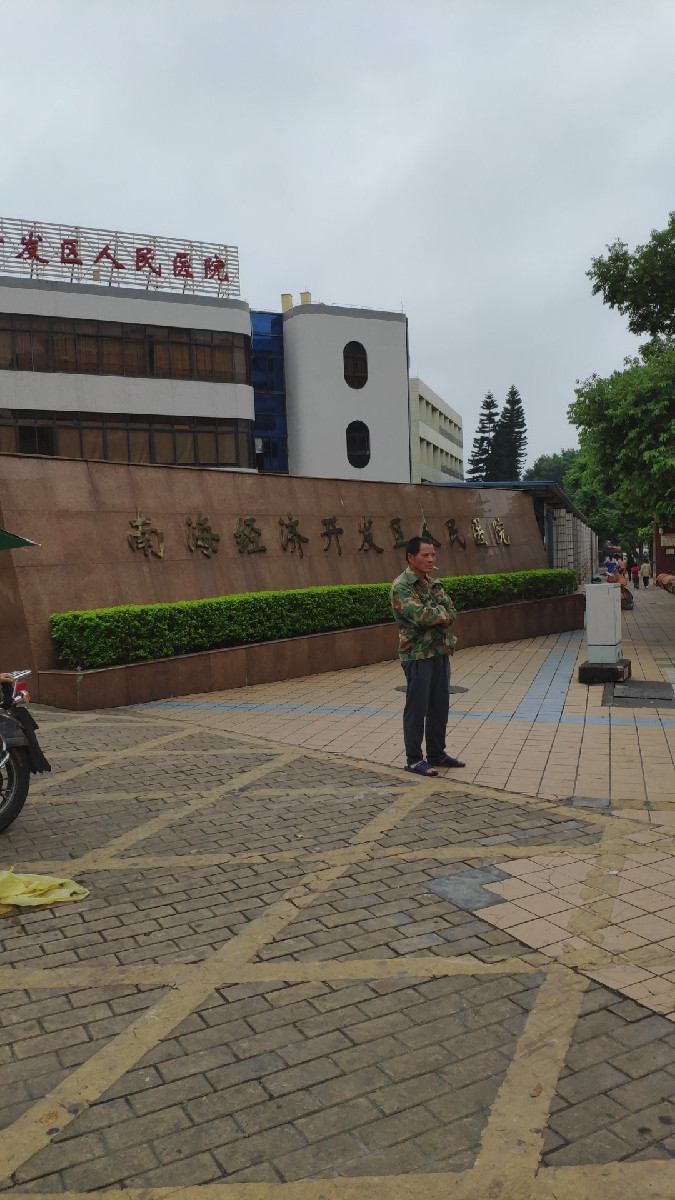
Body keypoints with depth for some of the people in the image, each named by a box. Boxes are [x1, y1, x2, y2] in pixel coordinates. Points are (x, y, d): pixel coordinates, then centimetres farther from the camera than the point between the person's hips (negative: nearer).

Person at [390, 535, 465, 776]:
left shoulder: (433, 583, 12)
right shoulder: (401, 586, -13)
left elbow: (452, 612, 5)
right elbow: (420, 615, -25)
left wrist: (433, 616, -13)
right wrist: (441, 613, -8)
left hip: (441, 652, 8)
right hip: (418, 655, -8)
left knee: (440, 706, 14)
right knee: (417, 708, 1)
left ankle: (437, 754, 26)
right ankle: (414, 759, 11)